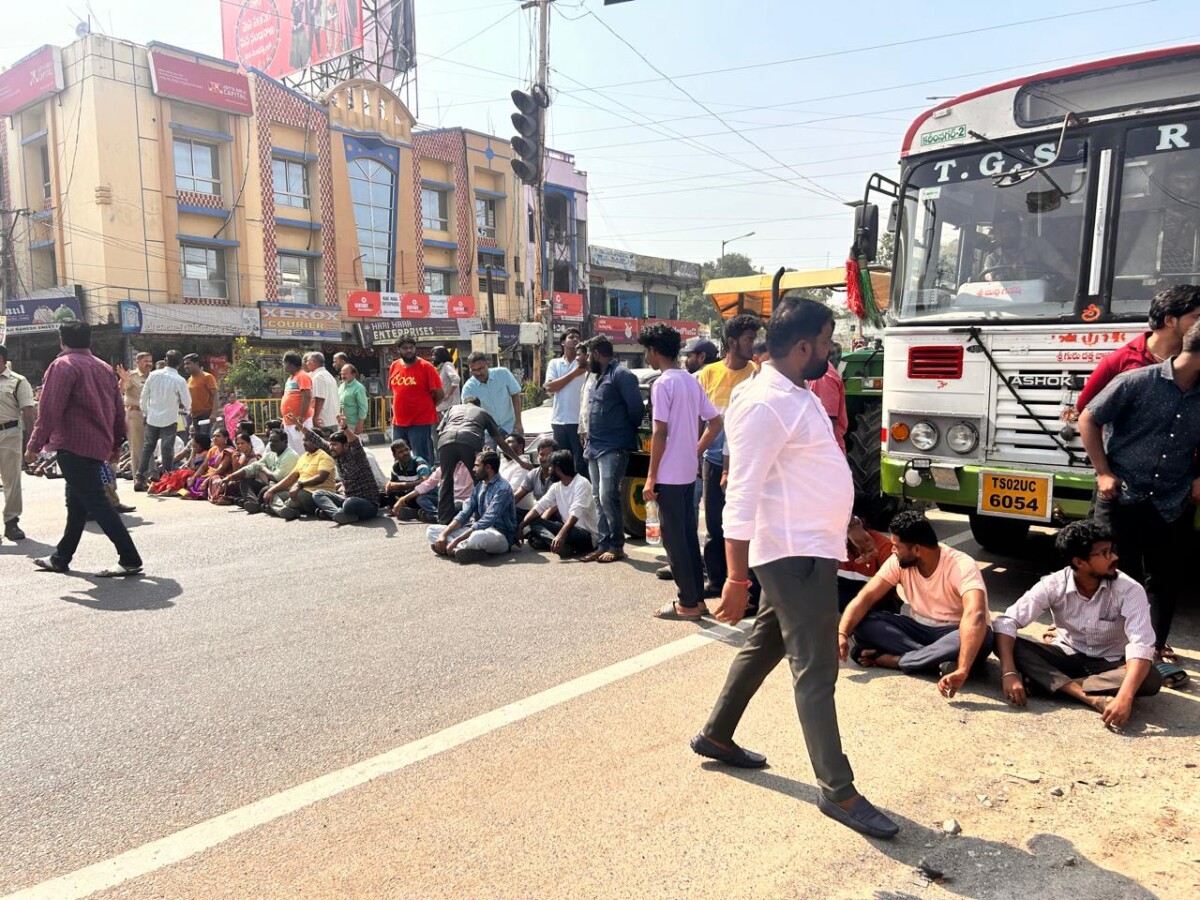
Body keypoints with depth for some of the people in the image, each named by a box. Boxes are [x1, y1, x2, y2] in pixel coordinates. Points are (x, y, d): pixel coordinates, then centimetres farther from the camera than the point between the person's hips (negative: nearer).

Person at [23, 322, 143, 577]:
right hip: (98, 446, 8)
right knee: (77, 503, 16)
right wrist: (116, 443, 24)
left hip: (74, 446, -8)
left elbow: (49, 410, -14)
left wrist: (34, 445, -10)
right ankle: (61, 558, 27)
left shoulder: (63, 365, -8)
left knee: (95, 502, -10)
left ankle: (130, 560, -14)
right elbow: (118, 409, 17)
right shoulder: (103, 368, 15)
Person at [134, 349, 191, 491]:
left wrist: (145, 412, 17)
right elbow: (187, 404, -5)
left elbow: (144, 396, 3)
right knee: (167, 451, 3)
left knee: (147, 447, 14)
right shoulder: (179, 381, -13)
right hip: (169, 420, -3)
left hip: (152, 418, 3)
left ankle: (139, 479, 15)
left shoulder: (153, 375, -4)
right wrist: (179, 406, 17)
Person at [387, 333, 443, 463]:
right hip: (398, 423, 6)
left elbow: (440, 394, -7)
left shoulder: (426, 367, -8)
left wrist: (426, 407, 3)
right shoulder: (394, 366, 7)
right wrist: (399, 409, 13)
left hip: (421, 423, -6)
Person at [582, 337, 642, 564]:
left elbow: (636, 408, -15)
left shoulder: (621, 375, -10)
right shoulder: (600, 378, 20)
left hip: (614, 447, -10)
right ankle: (604, 544, 15)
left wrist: (627, 432, -1)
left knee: (608, 496, -13)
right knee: (599, 498, 9)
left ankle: (617, 546, -3)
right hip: (595, 447, 10)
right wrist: (589, 442, 16)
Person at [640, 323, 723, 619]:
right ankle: (697, 597, 21)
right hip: (688, 472, 8)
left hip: (669, 475, -8)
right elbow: (716, 422, 11)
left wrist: (650, 478, -13)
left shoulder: (663, 384, -14)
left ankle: (688, 604, 5)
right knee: (688, 535, 15)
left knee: (674, 539, 0)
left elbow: (660, 434, -18)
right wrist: (696, 453, 14)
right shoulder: (692, 381, 10)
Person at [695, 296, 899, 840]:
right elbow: (742, 497, -22)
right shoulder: (765, 404, -19)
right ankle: (838, 791, 11)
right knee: (816, 670, -2)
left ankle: (715, 736, 36)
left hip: (810, 549, 10)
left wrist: (846, 527, 25)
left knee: (764, 647, 20)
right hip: (794, 553, -10)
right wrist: (736, 578, -23)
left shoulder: (797, 396, 13)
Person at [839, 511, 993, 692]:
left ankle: (896, 660, -28)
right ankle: (936, 659, -28)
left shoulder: (962, 567, -26)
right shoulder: (898, 562, -10)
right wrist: (842, 633, -32)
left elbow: (975, 616, -42)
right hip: (920, 630, 4)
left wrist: (962, 670, -55)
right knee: (863, 621, -18)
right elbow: (866, 597, -14)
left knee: (982, 638, -39)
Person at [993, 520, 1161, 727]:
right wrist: (1009, 673, -37)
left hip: (1109, 663, 0)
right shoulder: (1054, 585, -19)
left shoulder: (1129, 590, -21)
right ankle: (1093, 697, -32)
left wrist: (1125, 697, -48)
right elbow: (1007, 621, -23)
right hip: (1067, 656, 1)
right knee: (1010, 645, -26)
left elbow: (1141, 646, -32)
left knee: (1151, 679, -33)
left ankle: (1047, 681, -28)